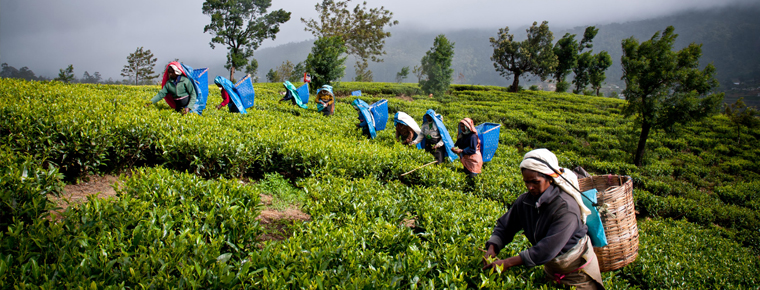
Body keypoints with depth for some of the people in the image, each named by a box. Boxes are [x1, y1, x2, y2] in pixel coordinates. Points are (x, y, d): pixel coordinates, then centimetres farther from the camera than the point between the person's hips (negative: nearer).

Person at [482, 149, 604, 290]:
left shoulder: (565, 207, -32)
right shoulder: (524, 201, -13)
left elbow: (547, 249, -36)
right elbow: (504, 226, -3)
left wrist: (507, 263, -36)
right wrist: (492, 249, -23)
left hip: (577, 269, -5)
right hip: (551, 266, 5)